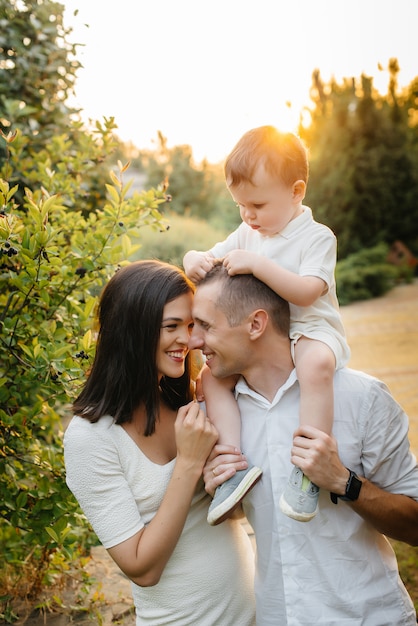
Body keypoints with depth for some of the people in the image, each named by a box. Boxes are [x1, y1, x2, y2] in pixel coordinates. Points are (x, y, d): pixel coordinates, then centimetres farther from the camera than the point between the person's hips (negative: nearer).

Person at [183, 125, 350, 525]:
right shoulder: (246, 234, 9)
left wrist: (258, 264, -32)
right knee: (211, 377, -12)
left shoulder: (317, 237, -10)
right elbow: (208, 259, 12)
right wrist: (194, 261, -13)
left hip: (310, 331, -6)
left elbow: (306, 293, -24)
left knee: (315, 364, -39)